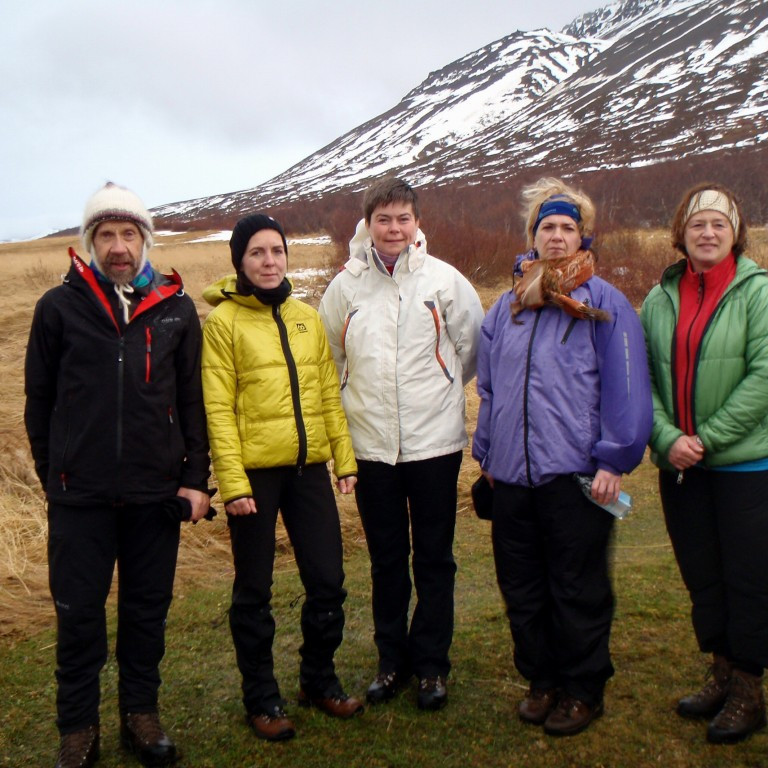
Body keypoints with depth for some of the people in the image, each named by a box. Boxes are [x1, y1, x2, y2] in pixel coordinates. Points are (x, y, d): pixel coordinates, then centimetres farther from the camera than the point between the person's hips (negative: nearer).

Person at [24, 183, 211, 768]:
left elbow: (192, 399, 5)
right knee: (78, 613, 7)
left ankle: (141, 714, 30)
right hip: (80, 496, -1)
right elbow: (40, 399, 5)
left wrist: (196, 478, 1)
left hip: (155, 492, 1)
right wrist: (52, 474, 5)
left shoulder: (176, 308, 4)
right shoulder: (60, 307, 0)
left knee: (148, 609, 12)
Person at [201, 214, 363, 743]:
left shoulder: (307, 317, 10)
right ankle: (262, 698, 27)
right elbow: (218, 409, -10)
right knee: (254, 591, 9)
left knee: (328, 581, 10)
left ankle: (319, 680, 32)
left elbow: (329, 393, 10)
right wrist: (233, 483, -15)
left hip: (309, 469, 5)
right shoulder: (224, 320, -4)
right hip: (255, 472, -4)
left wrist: (346, 459, 5)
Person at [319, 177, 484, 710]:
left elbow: (473, 347, 8)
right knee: (386, 560, 12)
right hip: (371, 445, 2)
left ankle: (432, 664, 22)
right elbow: (329, 358, 13)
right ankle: (392, 660, 27)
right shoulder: (345, 287, 2)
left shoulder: (445, 280, -2)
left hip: (435, 442, -1)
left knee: (435, 558, 7)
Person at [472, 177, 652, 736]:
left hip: (575, 474, -5)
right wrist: (487, 453, 16)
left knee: (578, 591, 7)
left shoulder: (604, 302, -1)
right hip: (512, 476, 5)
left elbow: (625, 387, -5)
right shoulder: (508, 306, 14)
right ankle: (541, 680, 31)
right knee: (522, 589, 13)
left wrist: (613, 460, -10)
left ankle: (583, 690, 24)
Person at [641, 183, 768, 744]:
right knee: (701, 576, 15)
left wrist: (707, 438, -15)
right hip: (680, 465, 5)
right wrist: (667, 437, -12)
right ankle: (723, 675, 33)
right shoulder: (660, 299, 6)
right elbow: (646, 377, 2)